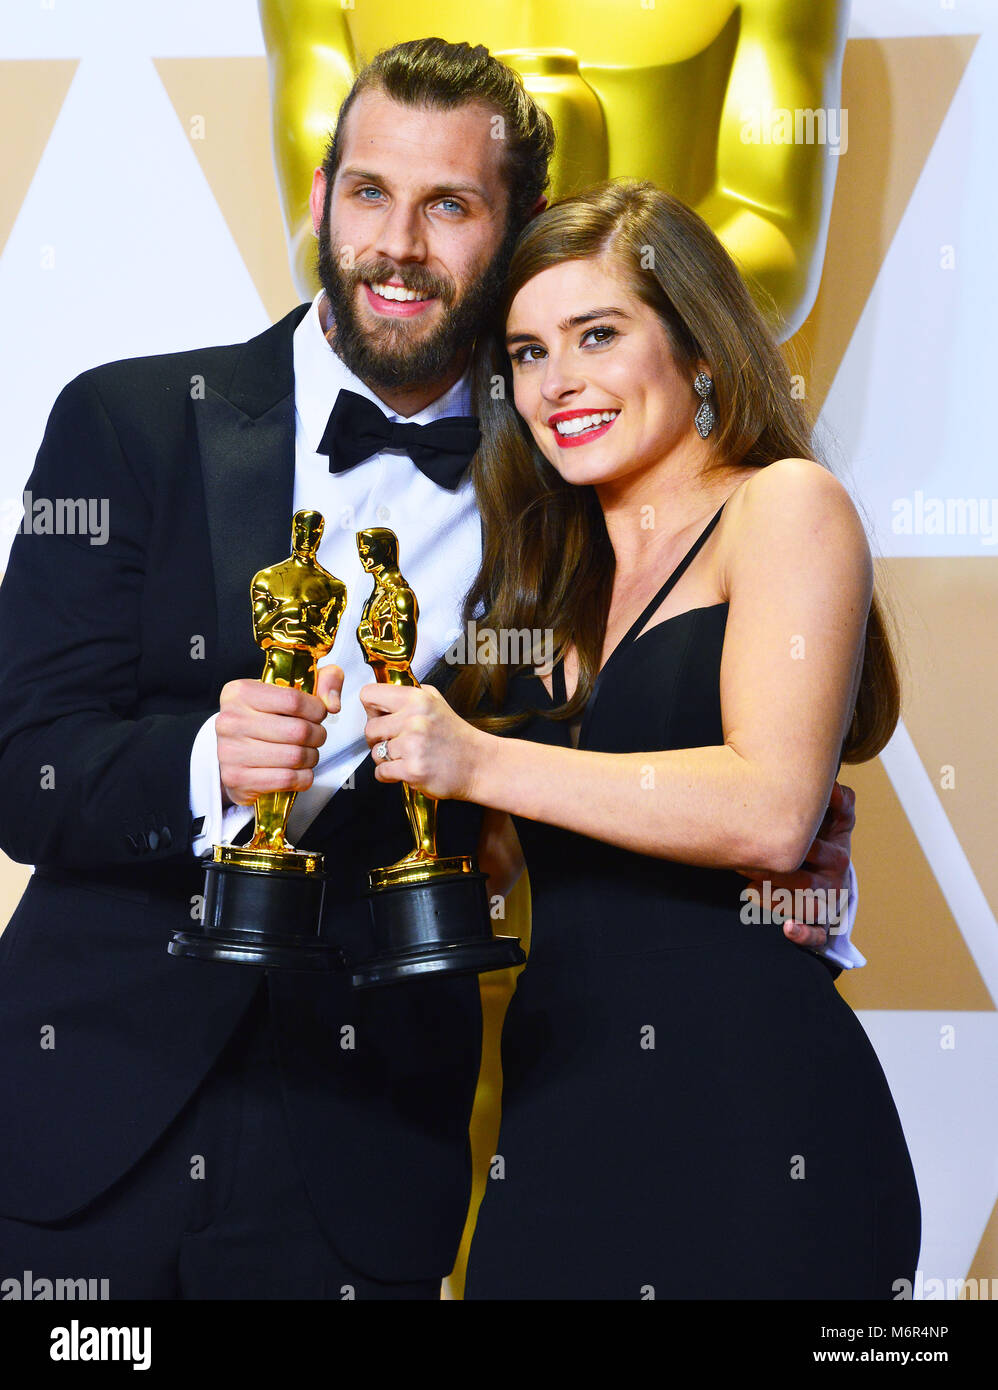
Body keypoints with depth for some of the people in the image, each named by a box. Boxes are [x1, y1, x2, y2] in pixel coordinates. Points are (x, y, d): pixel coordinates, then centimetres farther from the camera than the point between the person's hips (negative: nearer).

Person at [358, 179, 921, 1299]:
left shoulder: (785, 504, -2)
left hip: (748, 1120, -6)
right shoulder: (552, 577, 18)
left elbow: (772, 810, -16)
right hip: (555, 1116, 6)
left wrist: (478, 763, -16)